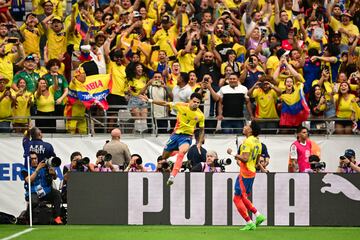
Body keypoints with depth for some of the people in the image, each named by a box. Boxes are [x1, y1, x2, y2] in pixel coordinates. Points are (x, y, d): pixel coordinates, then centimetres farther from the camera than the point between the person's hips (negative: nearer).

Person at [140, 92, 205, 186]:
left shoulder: (200, 115, -5)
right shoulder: (182, 106, -8)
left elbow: (201, 130, 9)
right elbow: (165, 104, -3)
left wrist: (199, 144, 1)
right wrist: (150, 100, -8)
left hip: (187, 136, -2)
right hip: (176, 134, 2)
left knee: (182, 151, -34)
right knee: (164, 157, 10)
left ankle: (172, 176, -41)